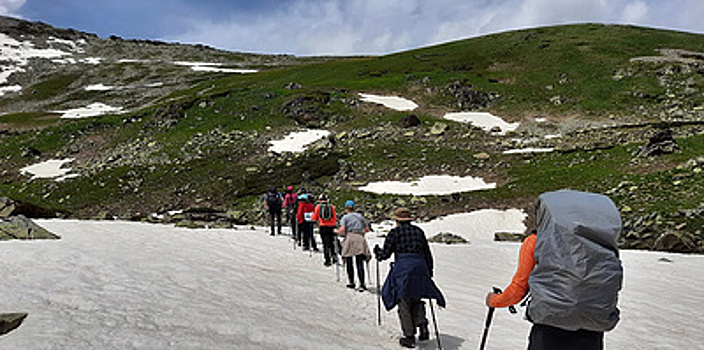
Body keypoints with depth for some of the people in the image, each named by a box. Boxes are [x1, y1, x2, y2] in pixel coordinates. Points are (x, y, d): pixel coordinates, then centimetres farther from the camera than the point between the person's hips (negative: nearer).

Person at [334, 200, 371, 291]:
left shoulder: (345, 217, 6)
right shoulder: (360, 216, 17)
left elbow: (342, 230, -7)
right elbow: (367, 229, 16)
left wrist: (336, 231, 12)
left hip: (349, 238, -2)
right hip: (360, 238, 2)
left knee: (349, 263, 12)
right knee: (360, 263, -1)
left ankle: (351, 282, 18)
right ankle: (362, 284, -13)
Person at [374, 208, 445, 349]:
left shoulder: (394, 233, 0)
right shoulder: (419, 231, 13)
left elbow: (385, 254, 1)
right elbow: (428, 254, 16)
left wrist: (377, 251, 21)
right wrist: (429, 271, 25)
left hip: (403, 270, -4)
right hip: (420, 268, 4)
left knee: (404, 303, 5)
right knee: (416, 300, 21)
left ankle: (409, 337, 7)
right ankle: (422, 324, 2)